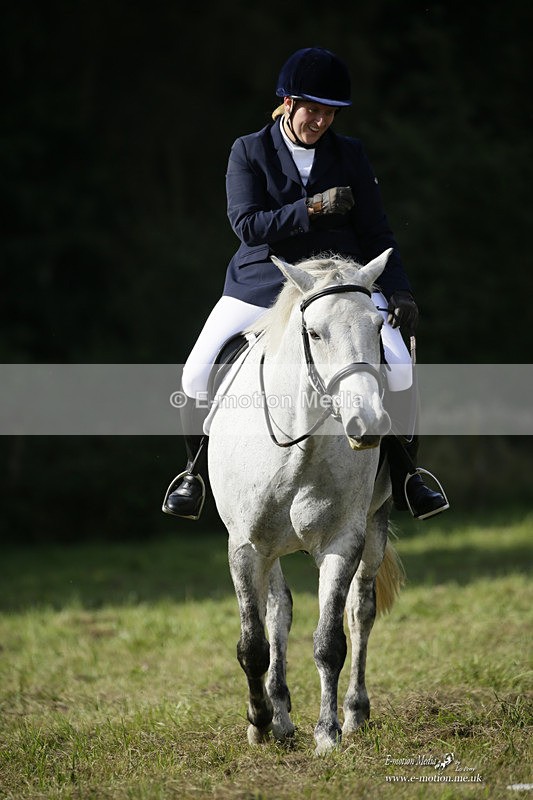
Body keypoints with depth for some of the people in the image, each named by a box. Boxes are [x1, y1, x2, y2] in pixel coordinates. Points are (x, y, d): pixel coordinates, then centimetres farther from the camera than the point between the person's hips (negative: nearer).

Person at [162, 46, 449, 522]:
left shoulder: (351, 157, 4)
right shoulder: (249, 153, 0)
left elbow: (375, 234, 5)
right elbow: (247, 225, -12)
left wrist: (398, 291, -9)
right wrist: (312, 210, -22)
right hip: (261, 283, 0)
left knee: (398, 366, -21)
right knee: (197, 376, -13)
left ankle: (405, 476, -3)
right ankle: (197, 473, 13)